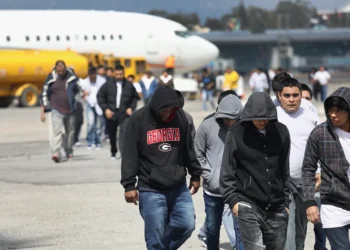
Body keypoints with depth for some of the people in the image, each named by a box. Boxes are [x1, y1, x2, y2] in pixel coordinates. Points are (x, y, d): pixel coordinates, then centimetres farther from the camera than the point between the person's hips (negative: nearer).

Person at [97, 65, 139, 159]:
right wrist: (105, 109, -5)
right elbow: (100, 96, 5)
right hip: (111, 114, 1)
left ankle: (124, 153, -20)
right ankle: (113, 152, 32)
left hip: (124, 114, -1)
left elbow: (135, 97, 16)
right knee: (112, 134, 11)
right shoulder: (108, 84, 2)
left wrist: (131, 108, 1)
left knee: (124, 133, -18)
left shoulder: (129, 85, 4)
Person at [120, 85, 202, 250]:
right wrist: (129, 185, -9)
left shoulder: (180, 116, 3)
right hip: (151, 190, -4)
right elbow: (130, 155, -6)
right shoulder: (139, 119, -8)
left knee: (187, 225, -3)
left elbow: (189, 149, 13)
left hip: (179, 188, 4)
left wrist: (195, 175, 16)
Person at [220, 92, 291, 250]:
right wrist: (232, 199, -6)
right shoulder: (237, 134, -5)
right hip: (248, 205, -4)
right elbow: (228, 170, 0)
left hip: (277, 208, 4)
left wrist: (286, 200, 11)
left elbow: (285, 170, 11)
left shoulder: (281, 132, 4)